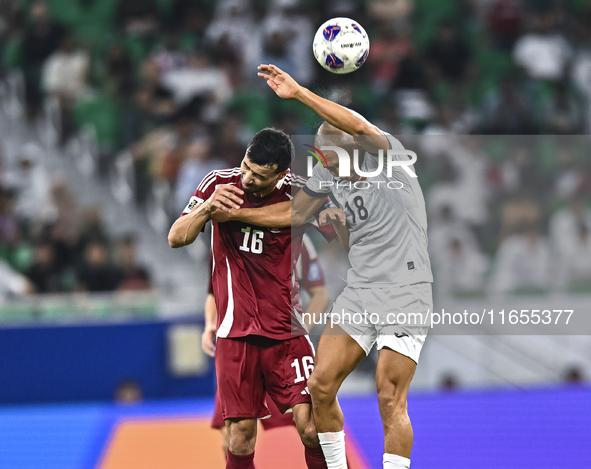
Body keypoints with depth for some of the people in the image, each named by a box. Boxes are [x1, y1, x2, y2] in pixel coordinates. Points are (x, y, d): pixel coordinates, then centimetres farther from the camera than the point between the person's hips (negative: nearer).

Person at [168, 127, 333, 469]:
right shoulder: (219, 184, -3)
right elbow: (176, 239, 1)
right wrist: (206, 209, -18)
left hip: (286, 329, -1)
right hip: (236, 331, 1)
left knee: (311, 427, -11)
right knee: (240, 437, -3)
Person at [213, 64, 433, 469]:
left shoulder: (390, 156, -13)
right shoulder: (329, 173, 6)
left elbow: (359, 127, -34)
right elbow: (294, 213, 21)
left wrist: (298, 92, -34)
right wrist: (233, 213, 20)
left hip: (405, 294, -7)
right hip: (358, 294, 7)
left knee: (390, 400, -11)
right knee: (321, 386, 0)